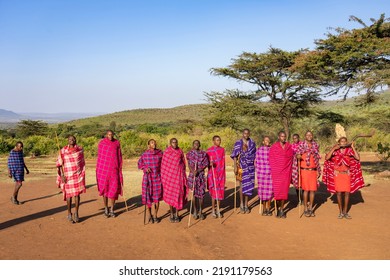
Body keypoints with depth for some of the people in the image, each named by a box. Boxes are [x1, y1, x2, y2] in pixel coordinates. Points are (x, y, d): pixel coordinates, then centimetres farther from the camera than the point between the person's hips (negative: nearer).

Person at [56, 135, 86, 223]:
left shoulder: (80, 149, 1)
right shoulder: (63, 151, -3)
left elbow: (82, 162, 8)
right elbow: (60, 163, -2)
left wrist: (83, 174, 8)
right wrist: (62, 175, -10)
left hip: (78, 175, 1)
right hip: (68, 175, -1)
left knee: (77, 194, 2)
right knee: (69, 194, 3)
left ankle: (76, 213, 12)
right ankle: (69, 214, 17)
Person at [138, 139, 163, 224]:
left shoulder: (160, 153, -2)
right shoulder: (144, 155, -3)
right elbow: (140, 164, 8)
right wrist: (145, 168, -9)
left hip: (157, 178, 0)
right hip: (148, 178, 0)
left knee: (157, 198, 2)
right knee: (148, 197, 5)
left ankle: (155, 216, 17)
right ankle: (150, 215, 22)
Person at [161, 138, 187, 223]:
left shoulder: (180, 152, 5)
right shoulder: (166, 152, -1)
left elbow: (183, 164, 11)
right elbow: (164, 165, 2)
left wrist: (183, 176, 8)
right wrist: (164, 177, -1)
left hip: (179, 175, 1)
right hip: (170, 175, -1)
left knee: (178, 194, 3)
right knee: (170, 194, 4)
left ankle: (177, 214, 13)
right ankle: (171, 214, 15)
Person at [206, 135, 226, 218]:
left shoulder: (222, 149, 9)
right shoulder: (209, 150, -4)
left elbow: (223, 162, 13)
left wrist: (224, 174, 12)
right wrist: (210, 163, -24)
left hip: (221, 173, 4)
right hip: (212, 173, -4)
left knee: (220, 191, 5)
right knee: (214, 191, -5)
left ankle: (218, 210, 15)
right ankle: (213, 210, 6)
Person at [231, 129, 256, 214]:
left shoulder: (252, 143, 7)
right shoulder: (238, 143, -1)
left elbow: (254, 156, 11)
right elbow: (235, 156, -2)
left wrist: (255, 167, 7)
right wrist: (235, 167, -9)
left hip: (250, 167, 2)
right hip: (241, 166, -2)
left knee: (248, 185, 3)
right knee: (242, 185, -2)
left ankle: (246, 204, 13)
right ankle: (241, 204, 11)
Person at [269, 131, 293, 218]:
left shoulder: (289, 147, 6)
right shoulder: (273, 147, 0)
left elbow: (291, 159, 11)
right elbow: (271, 160, 4)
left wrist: (290, 171, 8)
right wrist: (273, 171, 1)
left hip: (286, 172, 2)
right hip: (276, 172, -2)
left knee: (284, 191, 2)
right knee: (277, 191, -1)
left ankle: (282, 210, 10)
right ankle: (278, 210, 12)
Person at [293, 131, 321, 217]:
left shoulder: (316, 145, 10)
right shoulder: (301, 145, -1)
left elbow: (317, 159, 14)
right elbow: (297, 156, -1)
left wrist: (318, 171, 10)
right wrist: (298, 157, -25)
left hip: (313, 170, 3)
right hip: (304, 170, -3)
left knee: (313, 189, 3)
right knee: (306, 189, -3)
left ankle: (310, 208, 14)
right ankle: (305, 209, 7)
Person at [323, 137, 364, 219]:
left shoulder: (349, 151, -1)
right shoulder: (335, 151, -3)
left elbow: (358, 158, -14)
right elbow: (327, 158, -17)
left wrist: (353, 148, -14)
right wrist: (333, 148, -19)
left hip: (347, 174, 1)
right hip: (337, 174, -1)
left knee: (347, 193, 1)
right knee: (339, 193, 0)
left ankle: (345, 212, 14)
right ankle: (340, 212, 13)